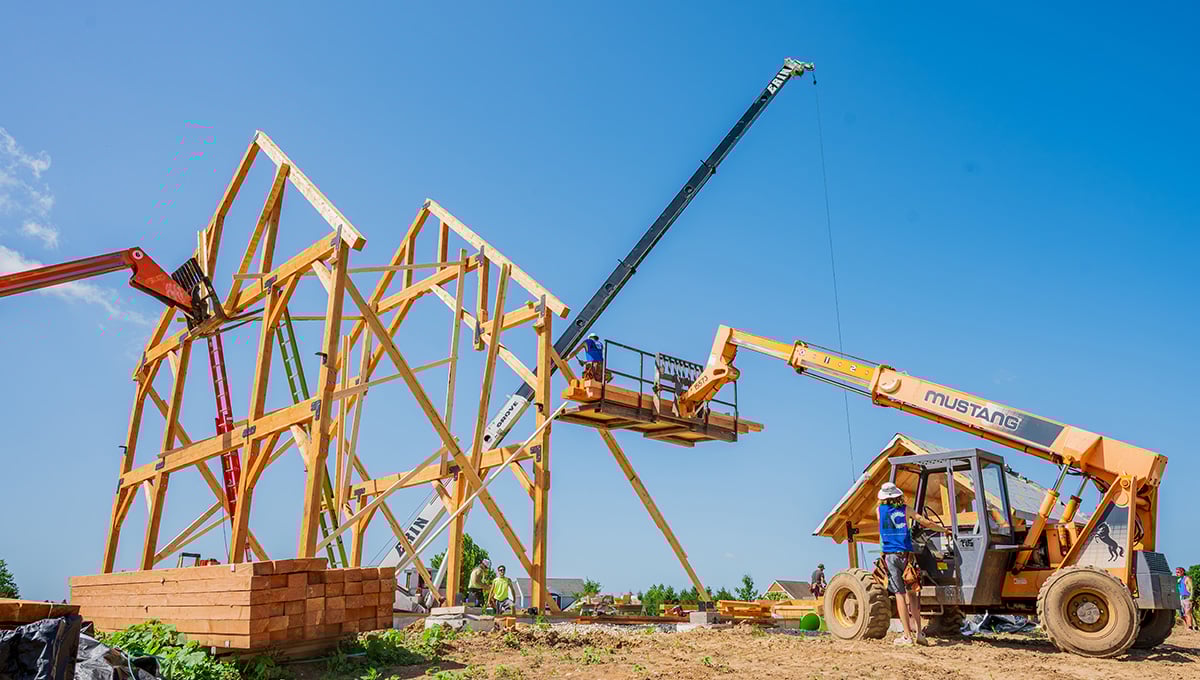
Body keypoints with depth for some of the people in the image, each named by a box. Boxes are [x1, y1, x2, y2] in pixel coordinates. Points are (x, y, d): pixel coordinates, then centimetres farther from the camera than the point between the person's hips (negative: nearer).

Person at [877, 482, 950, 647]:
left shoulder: (880, 510, 7)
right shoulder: (905, 509, 9)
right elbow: (926, 523, 11)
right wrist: (945, 530, 25)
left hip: (890, 555, -1)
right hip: (906, 554, 1)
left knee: (900, 594, -2)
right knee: (911, 593, 11)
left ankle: (907, 635, -4)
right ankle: (918, 631, 4)